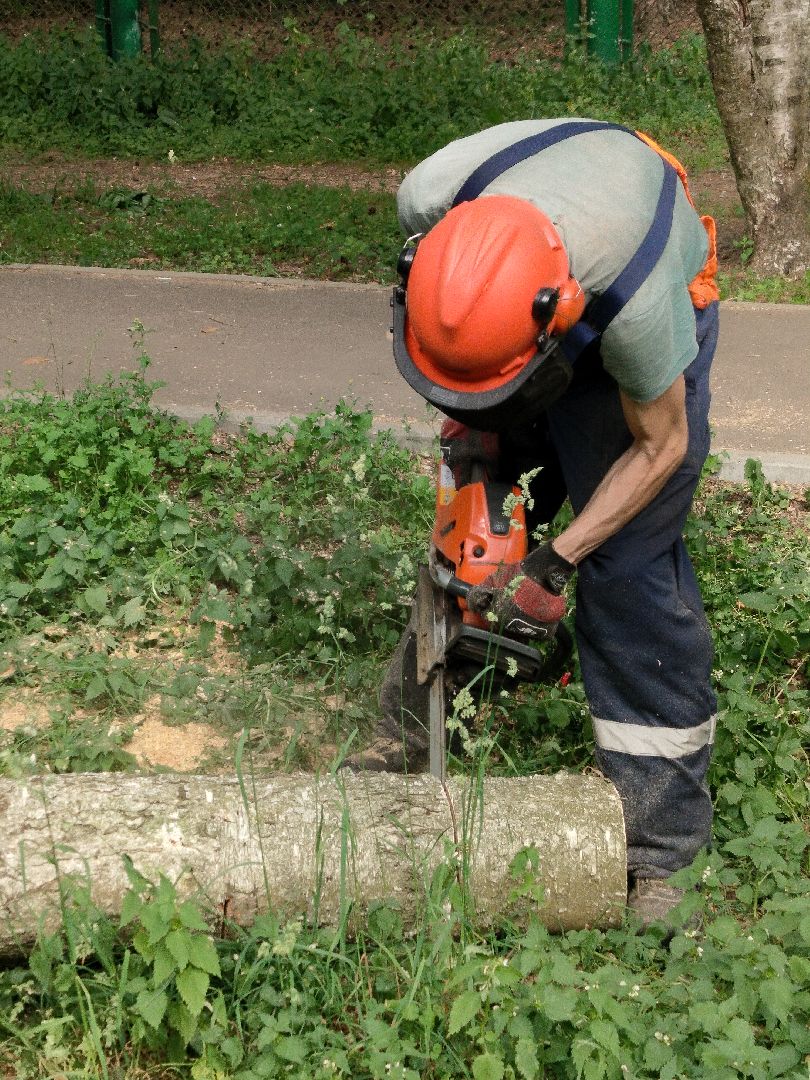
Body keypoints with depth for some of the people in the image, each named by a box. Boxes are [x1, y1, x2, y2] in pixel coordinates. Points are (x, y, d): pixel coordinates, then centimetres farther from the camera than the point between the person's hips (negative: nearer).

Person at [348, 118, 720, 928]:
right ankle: (409, 734, 26)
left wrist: (558, 562, -22)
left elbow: (659, 446, -24)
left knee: (630, 568, -11)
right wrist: (463, 410, -8)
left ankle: (660, 841, -2)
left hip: (624, 342, -4)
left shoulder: (637, 297, -45)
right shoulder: (429, 199, -35)